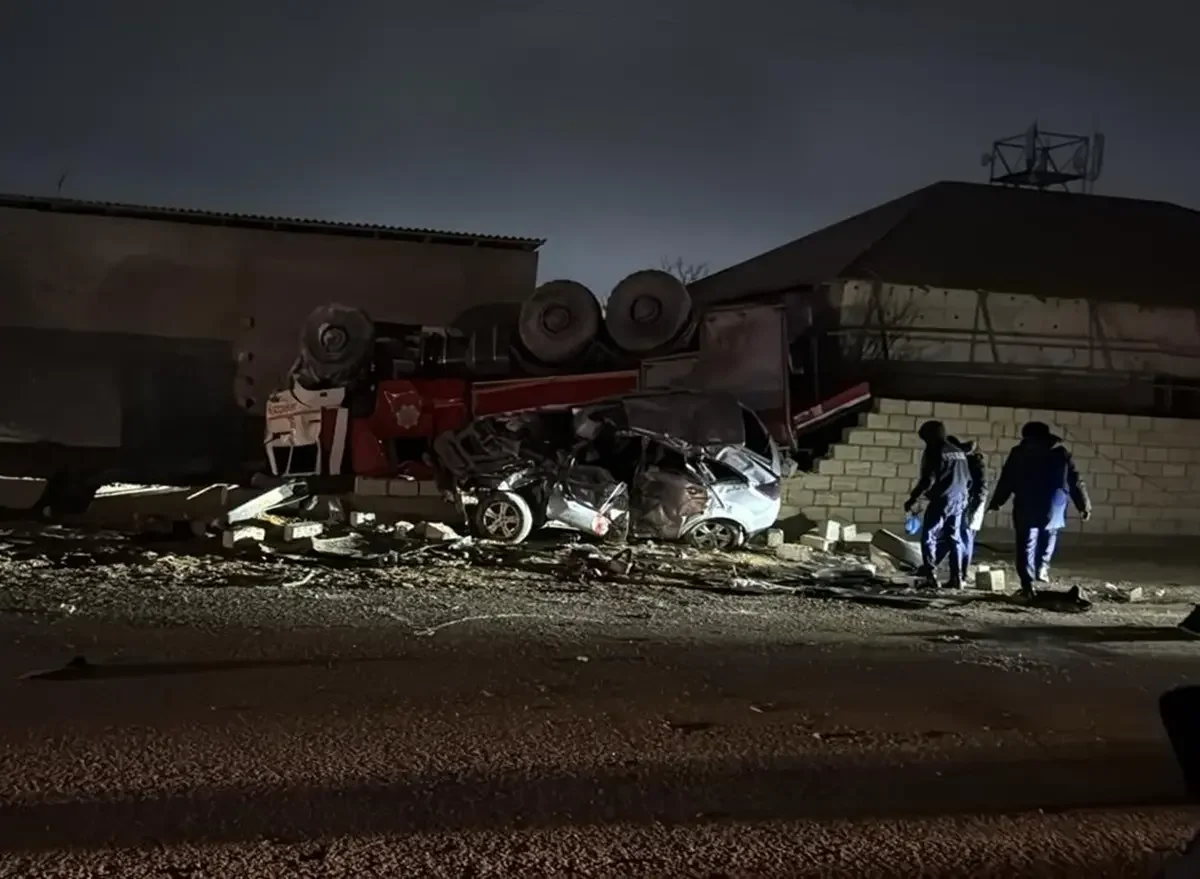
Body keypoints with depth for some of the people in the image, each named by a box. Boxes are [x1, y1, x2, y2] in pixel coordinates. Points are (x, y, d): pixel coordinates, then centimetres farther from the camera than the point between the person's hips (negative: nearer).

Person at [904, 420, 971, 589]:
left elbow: (927, 479, -14)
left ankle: (931, 576, -11)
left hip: (941, 501, -8)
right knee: (954, 539, 11)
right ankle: (956, 578, 8)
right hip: (959, 501, 8)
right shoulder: (959, 452, 17)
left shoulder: (934, 451, -7)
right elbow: (968, 480, 19)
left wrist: (913, 498, -8)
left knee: (928, 537, -3)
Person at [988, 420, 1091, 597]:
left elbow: (1006, 480, 4)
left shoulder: (1019, 453, 6)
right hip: (1053, 507, 1)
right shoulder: (1061, 453, 10)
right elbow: (1075, 482, 9)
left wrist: (996, 502, 11)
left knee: (1026, 544, 3)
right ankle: (1042, 568, 14)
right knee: (1049, 536, 26)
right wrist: (1084, 506, 13)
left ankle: (1027, 583, -3)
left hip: (1026, 507, -1)